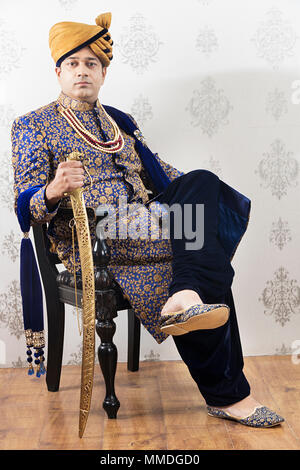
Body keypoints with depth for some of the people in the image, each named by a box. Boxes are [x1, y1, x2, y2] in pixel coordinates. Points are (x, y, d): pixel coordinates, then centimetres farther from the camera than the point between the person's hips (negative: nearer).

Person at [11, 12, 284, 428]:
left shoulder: (120, 121, 24)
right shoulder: (33, 126, 8)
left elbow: (158, 172, 25)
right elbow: (26, 207, -2)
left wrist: (201, 193, 8)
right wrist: (53, 191, -25)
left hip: (144, 225, 6)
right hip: (89, 239, -5)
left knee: (202, 179, -24)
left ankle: (186, 298, -34)